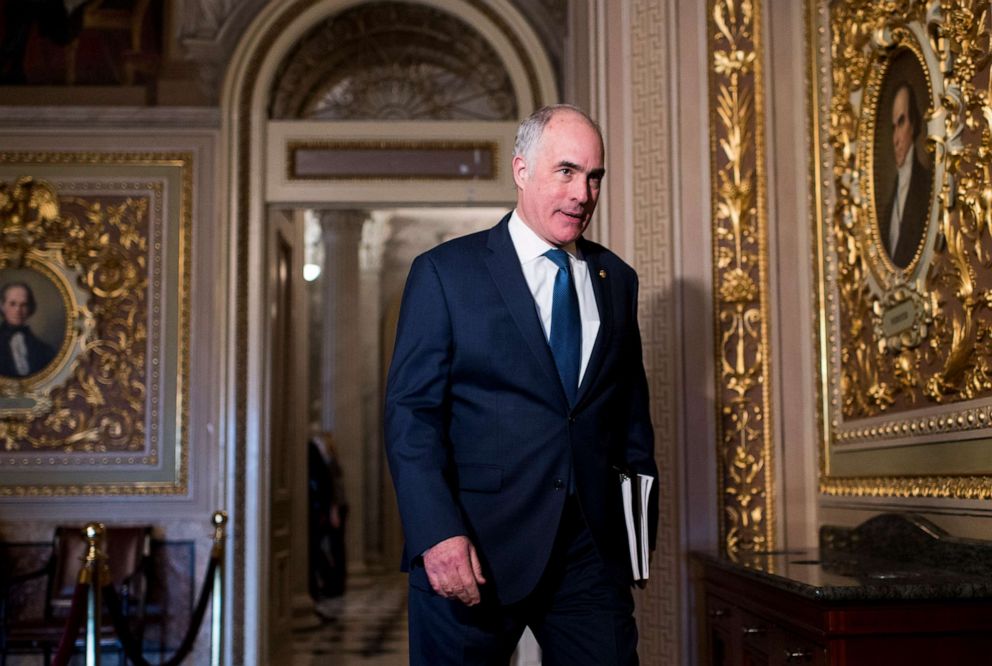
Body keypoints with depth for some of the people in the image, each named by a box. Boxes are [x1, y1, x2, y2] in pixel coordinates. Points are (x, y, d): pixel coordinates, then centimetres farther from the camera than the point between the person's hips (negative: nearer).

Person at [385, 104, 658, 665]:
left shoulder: (617, 280, 11)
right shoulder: (445, 272, -2)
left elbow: (633, 410, 15)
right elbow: (412, 413, -7)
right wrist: (438, 534, -18)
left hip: (592, 549, 4)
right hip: (474, 548, -3)